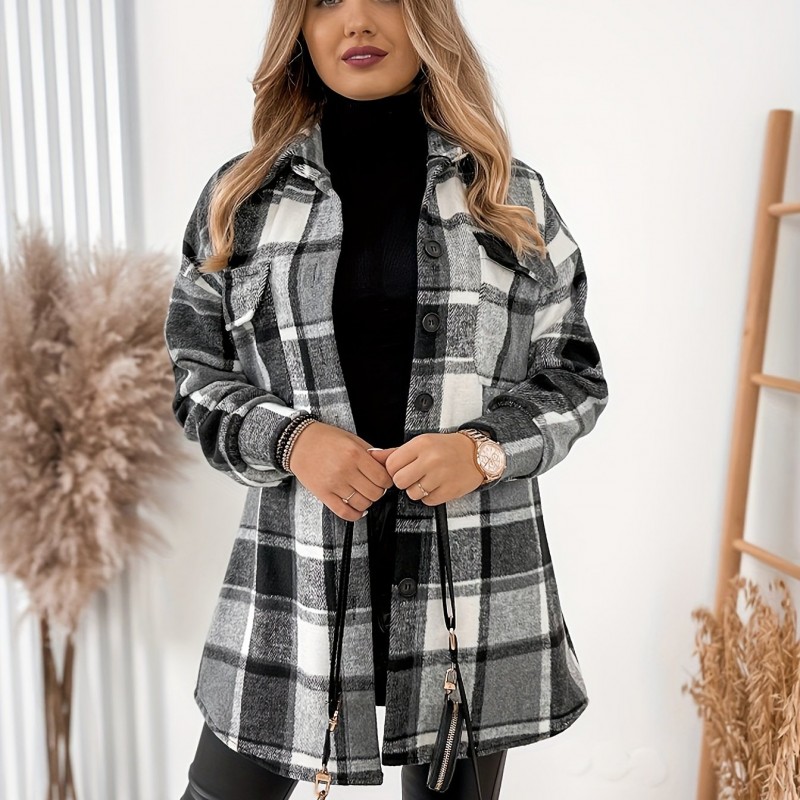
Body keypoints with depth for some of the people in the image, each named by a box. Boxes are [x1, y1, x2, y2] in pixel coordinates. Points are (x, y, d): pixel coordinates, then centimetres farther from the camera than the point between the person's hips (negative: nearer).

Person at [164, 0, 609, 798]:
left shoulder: (513, 196, 5)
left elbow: (574, 378, 7)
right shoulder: (241, 195, 6)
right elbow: (194, 376, 7)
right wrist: (290, 439, -12)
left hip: (474, 572, 1)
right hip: (297, 571, 1)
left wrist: (485, 448, -12)